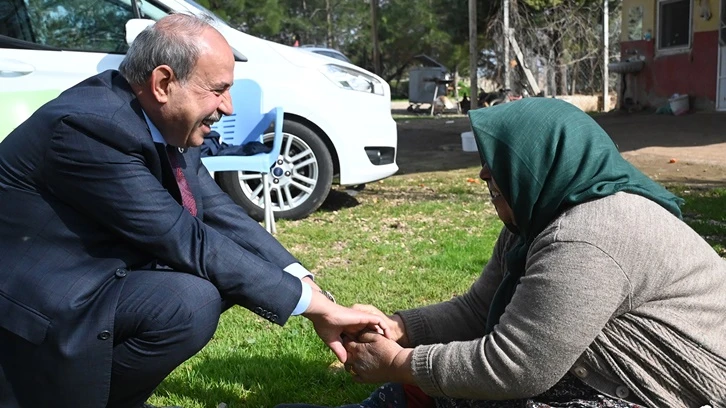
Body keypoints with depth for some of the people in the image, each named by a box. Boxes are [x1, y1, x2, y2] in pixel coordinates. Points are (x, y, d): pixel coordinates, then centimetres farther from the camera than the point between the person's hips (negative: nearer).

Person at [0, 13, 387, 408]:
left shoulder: (164, 123, -1)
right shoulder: (90, 125, -27)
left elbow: (220, 214, -1)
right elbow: (186, 242, -28)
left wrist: (315, 294, -10)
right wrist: (311, 303, -22)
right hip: (34, 311, -9)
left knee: (234, 268, 2)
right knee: (191, 301, -28)